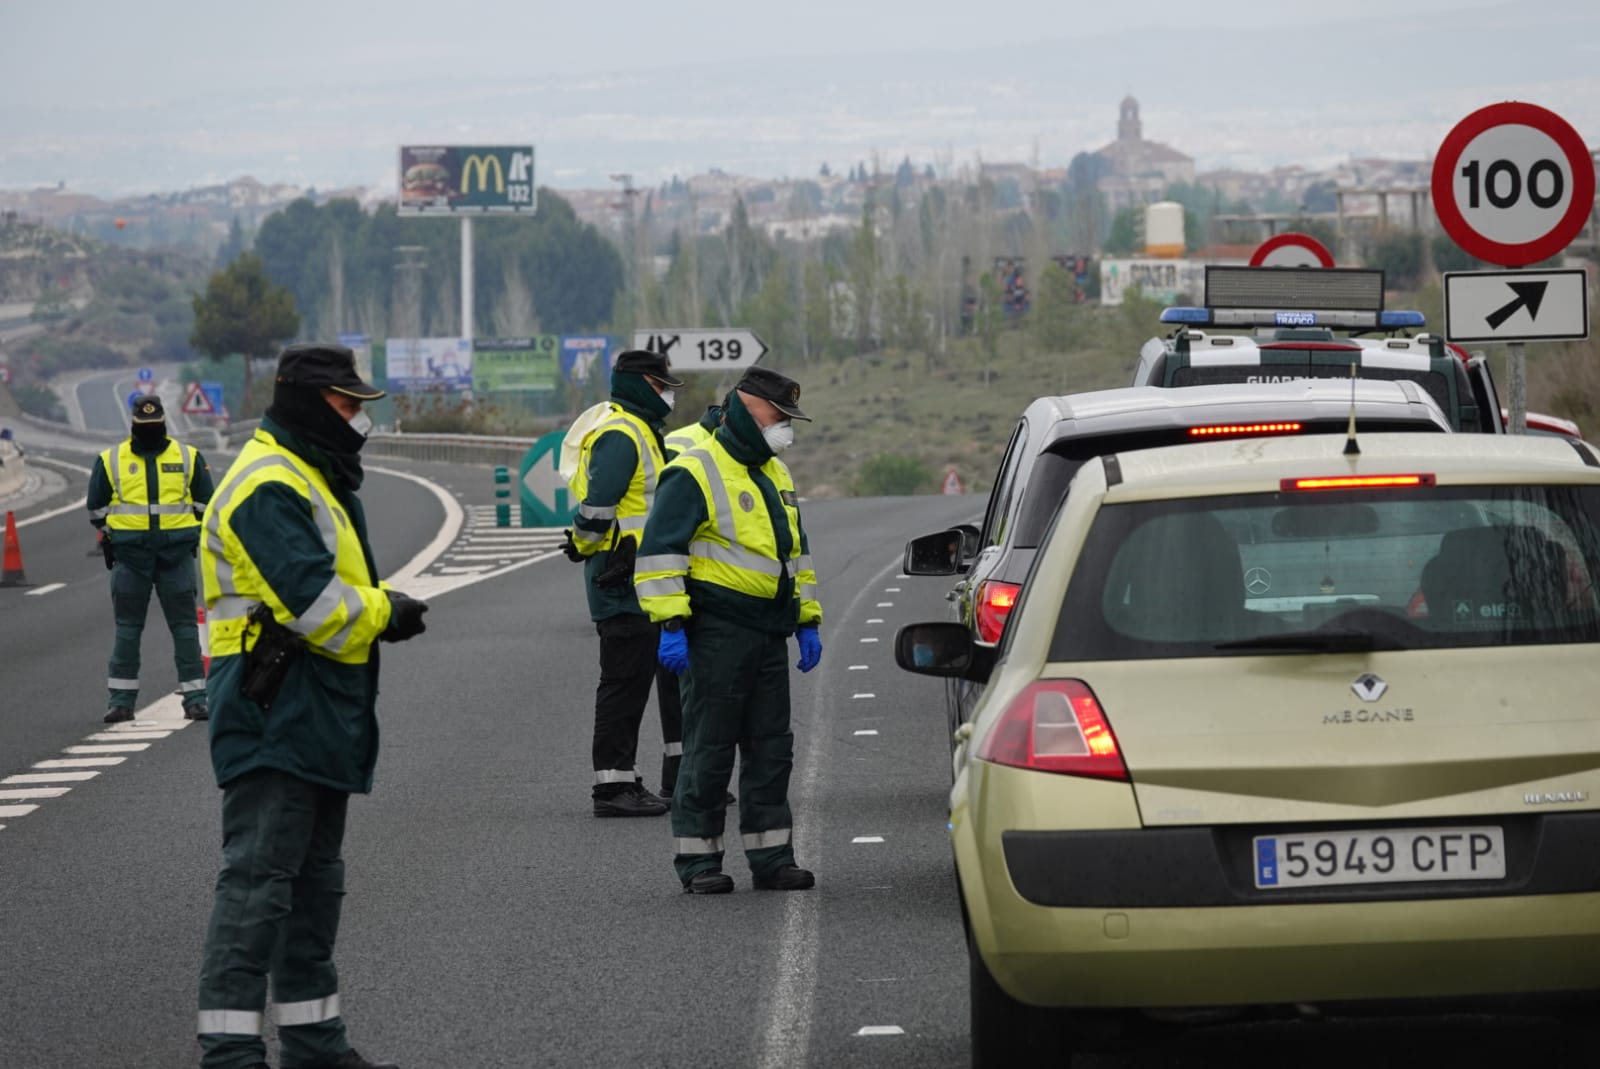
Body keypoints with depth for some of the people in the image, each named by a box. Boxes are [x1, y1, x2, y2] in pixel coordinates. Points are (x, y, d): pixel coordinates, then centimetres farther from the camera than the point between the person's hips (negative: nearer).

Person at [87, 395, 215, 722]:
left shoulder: (188, 458, 6)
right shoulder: (111, 461, 5)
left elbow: (205, 502, 15)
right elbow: (96, 506, 15)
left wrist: (193, 535, 9)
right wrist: (110, 536, 8)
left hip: (177, 556, 0)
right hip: (130, 557, 0)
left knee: (185, 626, 0)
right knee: (127, 628, 3)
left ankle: (194, 696, 4)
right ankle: (121, 699, 8)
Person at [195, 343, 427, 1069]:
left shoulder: (309, 480, 19)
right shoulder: (270, 489, -17)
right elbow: (313, 601, -25)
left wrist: (380, 610, 4)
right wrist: (382, 610, -8)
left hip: (316, 722, 11)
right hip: (275, 716, -11)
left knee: (314, 880, 17)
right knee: (259, 878, -13)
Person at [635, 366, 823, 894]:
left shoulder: (775, 475, 18)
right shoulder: (694, 473, -10)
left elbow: (795, 552, 27)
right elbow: (660, 551, -15)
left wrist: (806, 622, 21)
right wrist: (671, 626, -21)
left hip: (769, 632, 8)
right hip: (717, 631, -8)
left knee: (771, 748, 9)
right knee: (709, 749, -4)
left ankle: (771, 855, 15)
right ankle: (697, 860, 2)